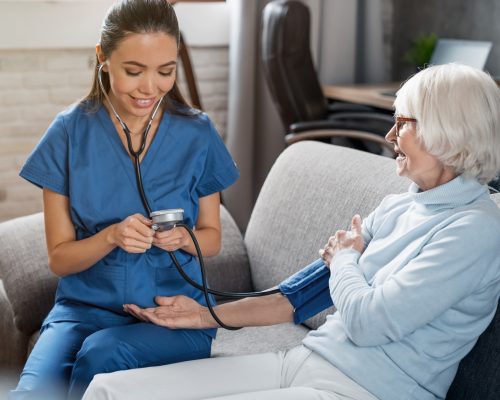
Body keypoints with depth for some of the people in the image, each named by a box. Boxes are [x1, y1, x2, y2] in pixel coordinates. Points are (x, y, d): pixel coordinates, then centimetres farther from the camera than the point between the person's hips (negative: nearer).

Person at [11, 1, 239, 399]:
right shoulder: (70, 132, -2)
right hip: (86, 305, 0)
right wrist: (112, 236, -18)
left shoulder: (197, 134, -1)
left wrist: (182, 238, -13)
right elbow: (59, 258, 1)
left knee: (102, 353, -32)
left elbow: (212, 238, 9)